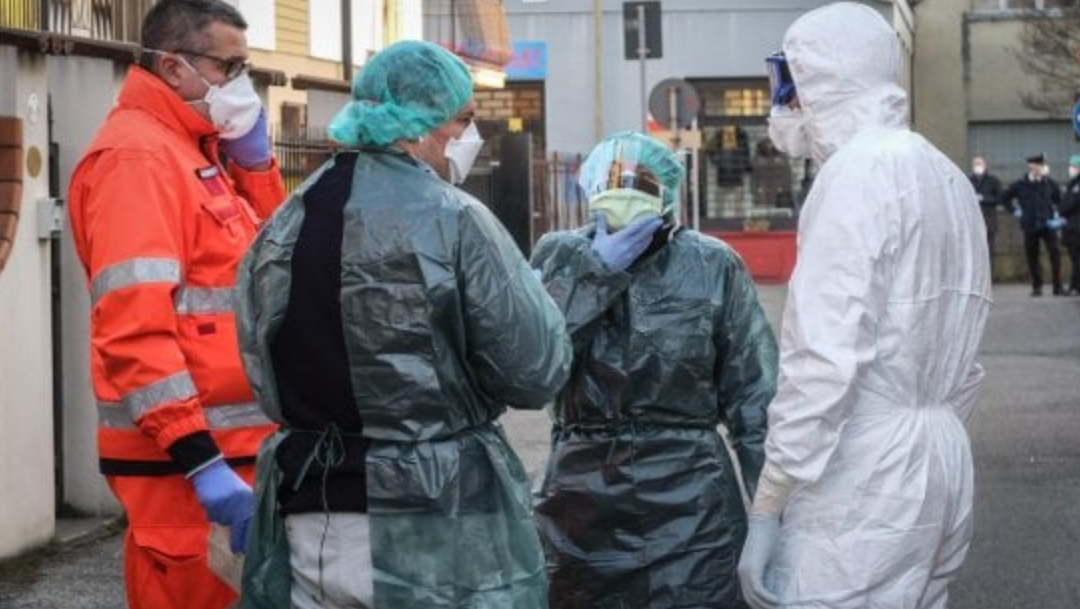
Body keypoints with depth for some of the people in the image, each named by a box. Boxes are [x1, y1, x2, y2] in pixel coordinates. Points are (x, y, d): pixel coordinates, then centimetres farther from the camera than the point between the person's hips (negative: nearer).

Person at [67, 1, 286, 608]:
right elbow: (133, 326, -23)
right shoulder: (136, 154, -14)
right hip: (186, 458, -9)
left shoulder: (198, 148, 15)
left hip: (231, 445, 9)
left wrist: (255, 160, 7)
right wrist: (200, 461, -26)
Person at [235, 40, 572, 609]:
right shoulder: (453, 222, -11)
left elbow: (268, 380, 14)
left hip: (308, 530, 6)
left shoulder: (279, 231, 8)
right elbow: (537, 373, -9)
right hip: (437, 536, -5)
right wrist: (527, 286, 8)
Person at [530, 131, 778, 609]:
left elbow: (753, 396, 0)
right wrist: (597, 270, -15)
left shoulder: (713, 267, -4)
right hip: (582, 504, 2)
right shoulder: (560, 257, 2)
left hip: (689, 505, -2)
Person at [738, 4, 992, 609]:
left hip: (863, 483, -9)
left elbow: (825, 355, -19)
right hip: (942, 464, 9)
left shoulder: (859, 171, -12)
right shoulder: (949, 179, 16)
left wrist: (767, 507, -17)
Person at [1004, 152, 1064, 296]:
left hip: (1047, 224, 0)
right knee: (1032, 257, 3)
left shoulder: (1049, 183, 4)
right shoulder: (1020, 185, 0)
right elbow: (1005, 197, 13)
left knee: (1055, 254, -10)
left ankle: (1057, 287, -6)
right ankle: (1037, 287, 14)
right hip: (1030, 226, 0)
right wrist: (1015, 210, 7)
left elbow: (1058, 198, 20)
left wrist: (1055, 212, 10)